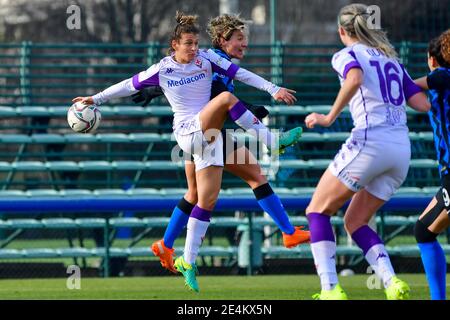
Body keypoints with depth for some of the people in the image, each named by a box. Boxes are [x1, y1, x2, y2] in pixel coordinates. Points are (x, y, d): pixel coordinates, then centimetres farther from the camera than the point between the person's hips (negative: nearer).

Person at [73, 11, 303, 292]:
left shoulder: (206, 58, 4)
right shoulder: (162, 70, 0)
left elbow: (240, 73, 2)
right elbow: (129, 85, 11)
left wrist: (273, 89, -6)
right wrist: (96, 99, 16)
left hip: (209, 136, 3)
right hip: (188, 132, -3)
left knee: (208, 199, -2)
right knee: (226, 98, -27)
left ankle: (188, 261, 7)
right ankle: (274, 142, -25)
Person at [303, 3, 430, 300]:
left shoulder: (347, 55, 4)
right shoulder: (391, 59, 22)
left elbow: (355, 78, -21)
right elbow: (423, 103, 13)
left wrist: (330, 117, -16)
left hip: (370, 140, -6)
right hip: (402, 148, 7)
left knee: (318, 210, 8)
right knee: (355, 222, 17)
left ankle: (330, 289, -6)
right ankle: (393, 283, -4)